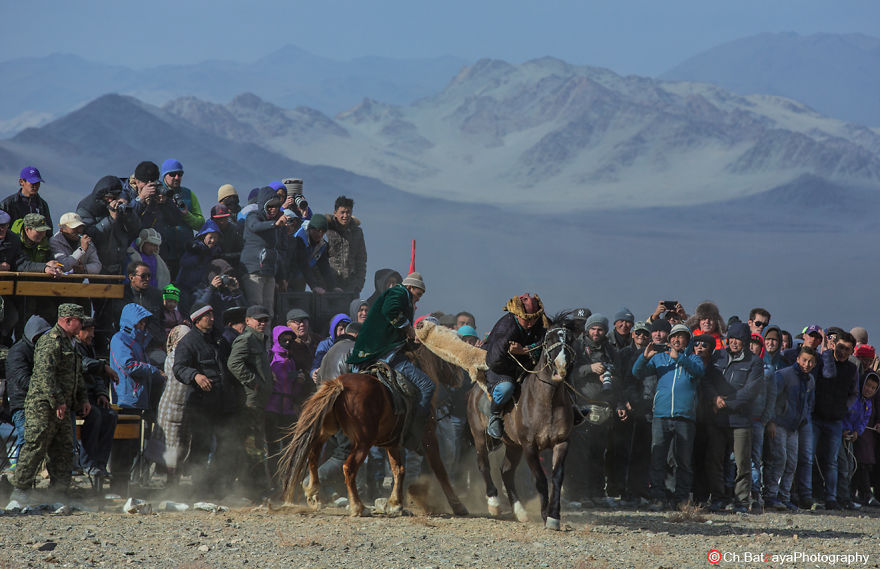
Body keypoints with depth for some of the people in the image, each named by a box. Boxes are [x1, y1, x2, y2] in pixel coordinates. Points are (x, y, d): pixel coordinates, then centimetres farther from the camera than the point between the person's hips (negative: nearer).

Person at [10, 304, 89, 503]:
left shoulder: (68, 343, 21)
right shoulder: (50, 341, -13)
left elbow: (77, 375, 32)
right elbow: (44, 373, -22)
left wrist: (83, 399, 22)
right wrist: (56, 401, -23)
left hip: (61, 408, 10)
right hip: (43, 406, -10)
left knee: (64, 450, 8)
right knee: (35, 447, -10)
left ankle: (59, 491, 13)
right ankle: (20, 489, -7)